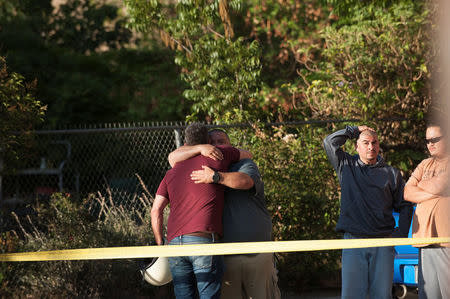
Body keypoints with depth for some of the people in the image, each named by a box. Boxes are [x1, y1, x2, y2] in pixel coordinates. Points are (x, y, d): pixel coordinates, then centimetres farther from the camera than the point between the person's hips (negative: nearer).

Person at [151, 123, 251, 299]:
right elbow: (247, 155, 26)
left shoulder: (172, 173, 21)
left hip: (174, 241, 5)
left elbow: (156, 210, 13)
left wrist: (160, 244, 19)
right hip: (204, 240, -5)